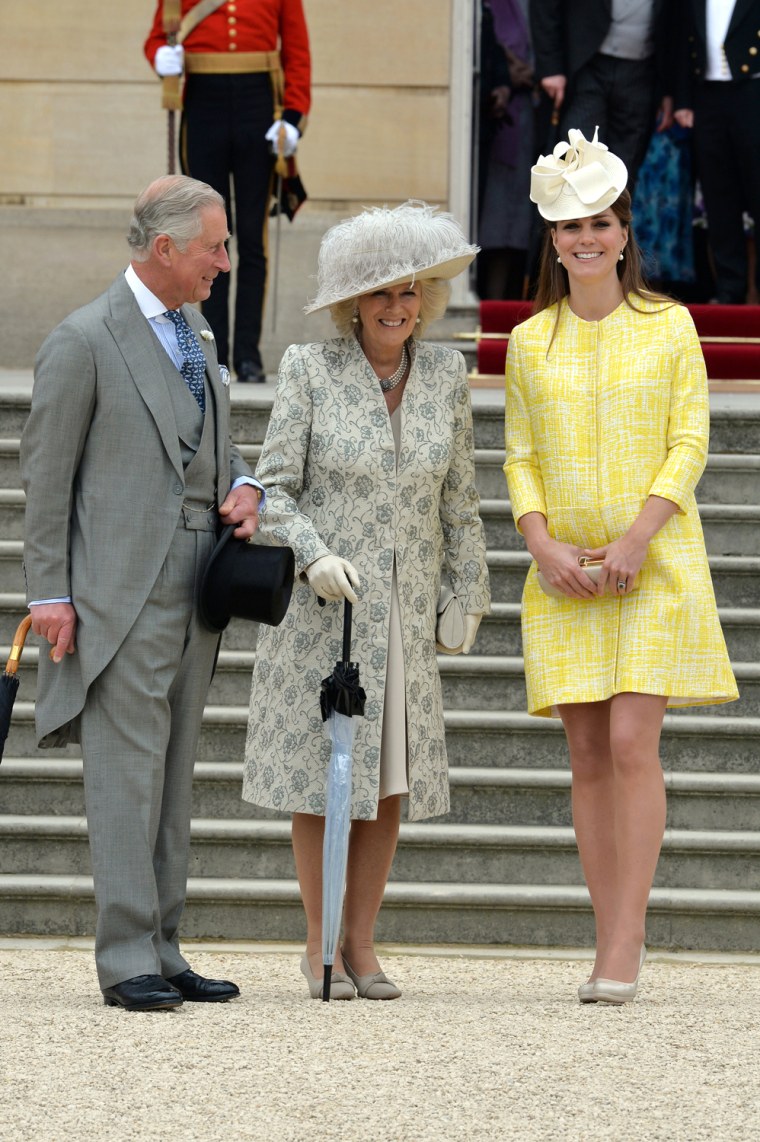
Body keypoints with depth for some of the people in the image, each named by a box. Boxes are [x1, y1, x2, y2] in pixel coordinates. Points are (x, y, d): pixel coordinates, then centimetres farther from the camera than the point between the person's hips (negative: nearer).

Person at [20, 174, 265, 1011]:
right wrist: (49, 592, -11)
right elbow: (45, 473, -7)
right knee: (127, 771, -9)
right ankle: (126, 959, -8)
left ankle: (161, 950, 12)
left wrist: (243, 489, 4)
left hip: (195, 590, 8)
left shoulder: (196, 338, 17)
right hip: (121, 589, -8)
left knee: (172, 777, 8)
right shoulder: (84, 342, -6)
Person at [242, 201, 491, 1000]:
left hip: (404, 606, 3)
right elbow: (273, 486, -6)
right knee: (321, 767, 0)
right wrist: (313, 557, -22)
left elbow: (458, 495, 12)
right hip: (318, 603, -3)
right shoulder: (310, 371, -6)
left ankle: (361, 945, 12)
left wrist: (470, 595, 12)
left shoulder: (444, 374, 4)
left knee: (392, 776, 3)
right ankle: (318, 946, 9)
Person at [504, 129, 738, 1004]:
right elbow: (520, 456, 9)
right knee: (588, 754, 2)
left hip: (653, 564, -3)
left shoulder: (668, 326, 2)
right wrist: (542, 541, -8)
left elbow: (689, 445, -2)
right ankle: (608, 944, 5)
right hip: (565, 573, 3)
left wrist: (636, 537, -13)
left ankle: (626, 948, -12)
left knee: (632, 743, -11)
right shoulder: (530, 342, 9)